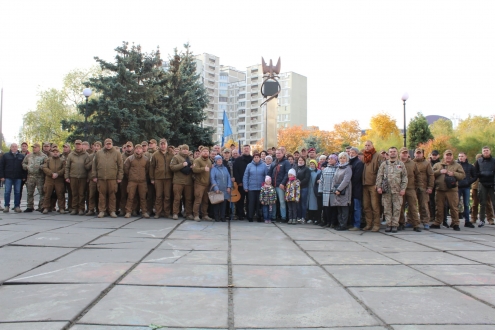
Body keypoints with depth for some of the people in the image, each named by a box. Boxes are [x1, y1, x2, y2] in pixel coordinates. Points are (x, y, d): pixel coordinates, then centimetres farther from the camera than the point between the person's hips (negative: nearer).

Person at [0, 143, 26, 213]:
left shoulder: (22, 156, 8)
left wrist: (24, 176, 0)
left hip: (18, 178, 0)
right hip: (8, 177, 0)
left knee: (17, 192, 3)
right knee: (7, 192, 1)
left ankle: (17, 206, 9)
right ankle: (6, 206, 9)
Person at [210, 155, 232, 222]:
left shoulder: (225, 168, 14)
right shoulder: (213, 169, 1)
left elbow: (228, 178, 11)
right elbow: (212, 179, -7)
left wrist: (229, 187, -1)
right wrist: (216, 188, -16)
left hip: (224, 190, 3)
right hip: (217, 190, -3)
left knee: (223, 204, 3)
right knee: (217, 203, 1)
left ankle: (222, 217, 11)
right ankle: (216, 217, 9)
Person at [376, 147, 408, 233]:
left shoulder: (401, 164, 10)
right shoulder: (384, 164, 10)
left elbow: (404, 177, 7)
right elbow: (379, 176, 6)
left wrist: (403, 188, -2)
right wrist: (378, 186, -4)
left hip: (397, 190, 0)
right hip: (386, 190, 0)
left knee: (397, 209, 1)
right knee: (387, 209, 3)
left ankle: (395, 225, 8)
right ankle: (388, 224, 10)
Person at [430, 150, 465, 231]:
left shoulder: (457, 165, 10)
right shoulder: (437, 165, 13)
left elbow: (463, 175, 1)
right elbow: (432, 174, 4)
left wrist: (453, 174, -12)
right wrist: (440, 171, -10)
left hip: (452, 190, -1)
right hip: (440, 190, 2)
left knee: (454, 207, -2)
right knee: (439, 207, 7)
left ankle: (455, 224, 7)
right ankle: (437, 223, 15)